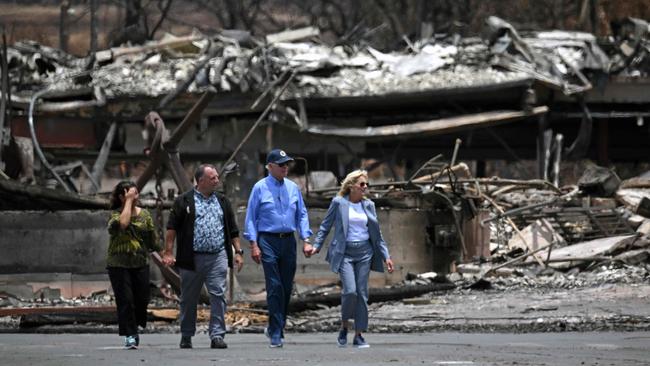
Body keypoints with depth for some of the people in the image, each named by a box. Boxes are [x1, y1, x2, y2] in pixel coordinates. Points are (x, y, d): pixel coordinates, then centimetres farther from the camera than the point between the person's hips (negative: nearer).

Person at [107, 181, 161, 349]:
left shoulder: (144, 214, 7)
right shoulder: (115, 214, -4)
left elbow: (152, 239, 14)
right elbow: (123, 223, -27)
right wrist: (128, 201, -19)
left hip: (140, 263, 4)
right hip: (119, 264, -3)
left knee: (142, 299, 4)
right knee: (125, 300, -6)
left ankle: (134, 328, 28)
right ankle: (129, 336, -1)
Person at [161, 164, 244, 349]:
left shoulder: (222, 202, 15)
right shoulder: (184, 201, 2)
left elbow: (233, 230, 19)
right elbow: (172, 228, -1)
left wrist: (238, 252, 12)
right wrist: (168, 253, -8)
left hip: (217, 257, 2)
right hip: (192, 258, -2)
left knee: (218, 295, -8)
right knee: (189, 299, 6)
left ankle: (217, 335, -7)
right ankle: (186, 336, 18)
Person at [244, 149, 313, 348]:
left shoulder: (293, 188, 11)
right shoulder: (260, 188, -1)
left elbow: (302, 215, 14)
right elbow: (251, 217, -1)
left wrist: (306, 240, 4)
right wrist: (253, 244, -8)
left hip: (288, 241, 4)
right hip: (268, 241, -4)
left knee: (287, 288, 6)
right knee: (275, 287, -10)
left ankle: (274, 328, 22)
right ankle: (276, 334, -8)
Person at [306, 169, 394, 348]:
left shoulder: (368, 205, 10)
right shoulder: (338, 203, 0)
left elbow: (377, 234, 14)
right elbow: (325, 226, 5)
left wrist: (386, 256, 10)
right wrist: (316, 246, -5)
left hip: (364, 253, 4)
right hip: (344, 253, -4)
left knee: (362, 293, 1)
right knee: (350, 290, -17)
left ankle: (359, 335, 7)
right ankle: (344, 327, 6)